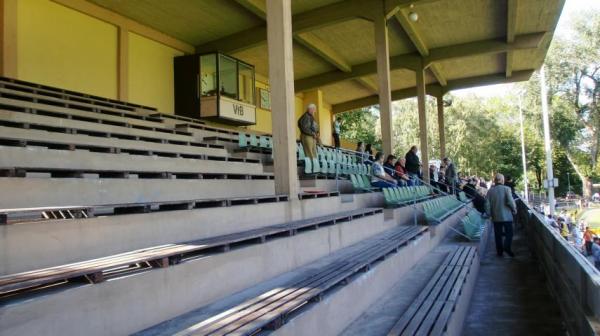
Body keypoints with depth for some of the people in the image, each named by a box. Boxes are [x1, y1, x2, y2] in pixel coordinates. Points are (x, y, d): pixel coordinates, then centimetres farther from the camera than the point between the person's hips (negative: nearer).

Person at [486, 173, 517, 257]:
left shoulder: (490, 190, 0)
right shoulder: (506, 189, -8)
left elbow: (487, 203, -1)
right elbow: (510, 201, -16)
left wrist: (489, 214, 10)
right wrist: (514, 209, 1)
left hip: (496, 217, 3)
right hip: (507, 216, -3)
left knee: (498, 235, 10)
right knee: (509, 233, 8)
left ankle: (500, 252, 14)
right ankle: (507, 247, -10)